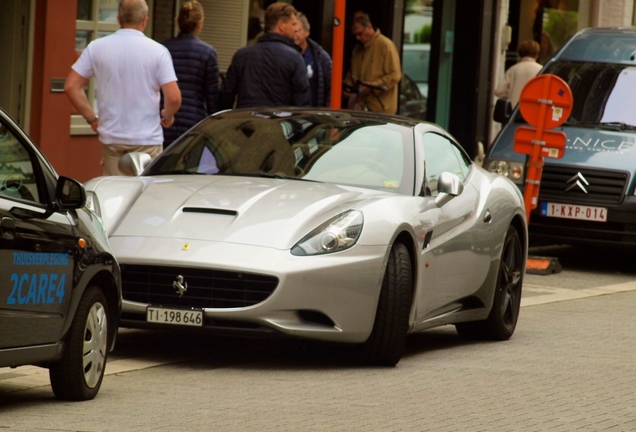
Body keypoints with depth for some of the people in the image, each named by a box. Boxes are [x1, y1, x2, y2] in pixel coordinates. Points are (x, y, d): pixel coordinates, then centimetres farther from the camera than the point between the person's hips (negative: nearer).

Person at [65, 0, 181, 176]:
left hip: (111, 137, 3)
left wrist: (92, 118, 9)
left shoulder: (96, 47, 1)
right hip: (147, 139, -3)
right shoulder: (158, 51, -7)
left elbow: (71, 86, 1)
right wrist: (167, 116, 9)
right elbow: (173, 97, -11)